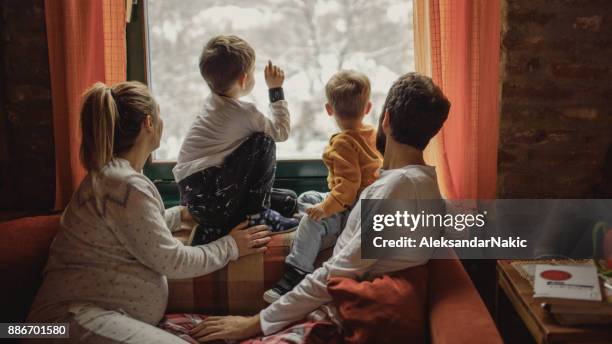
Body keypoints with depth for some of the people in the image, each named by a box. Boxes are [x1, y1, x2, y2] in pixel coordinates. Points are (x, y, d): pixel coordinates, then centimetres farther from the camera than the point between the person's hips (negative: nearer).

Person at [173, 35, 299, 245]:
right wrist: (276, 89, 7)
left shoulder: (212, 102, 14)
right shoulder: (244, 112, -11)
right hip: (212, 201, -8)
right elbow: (282, 132, 2)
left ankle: (216, 227, 9)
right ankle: (256, 215, 1)